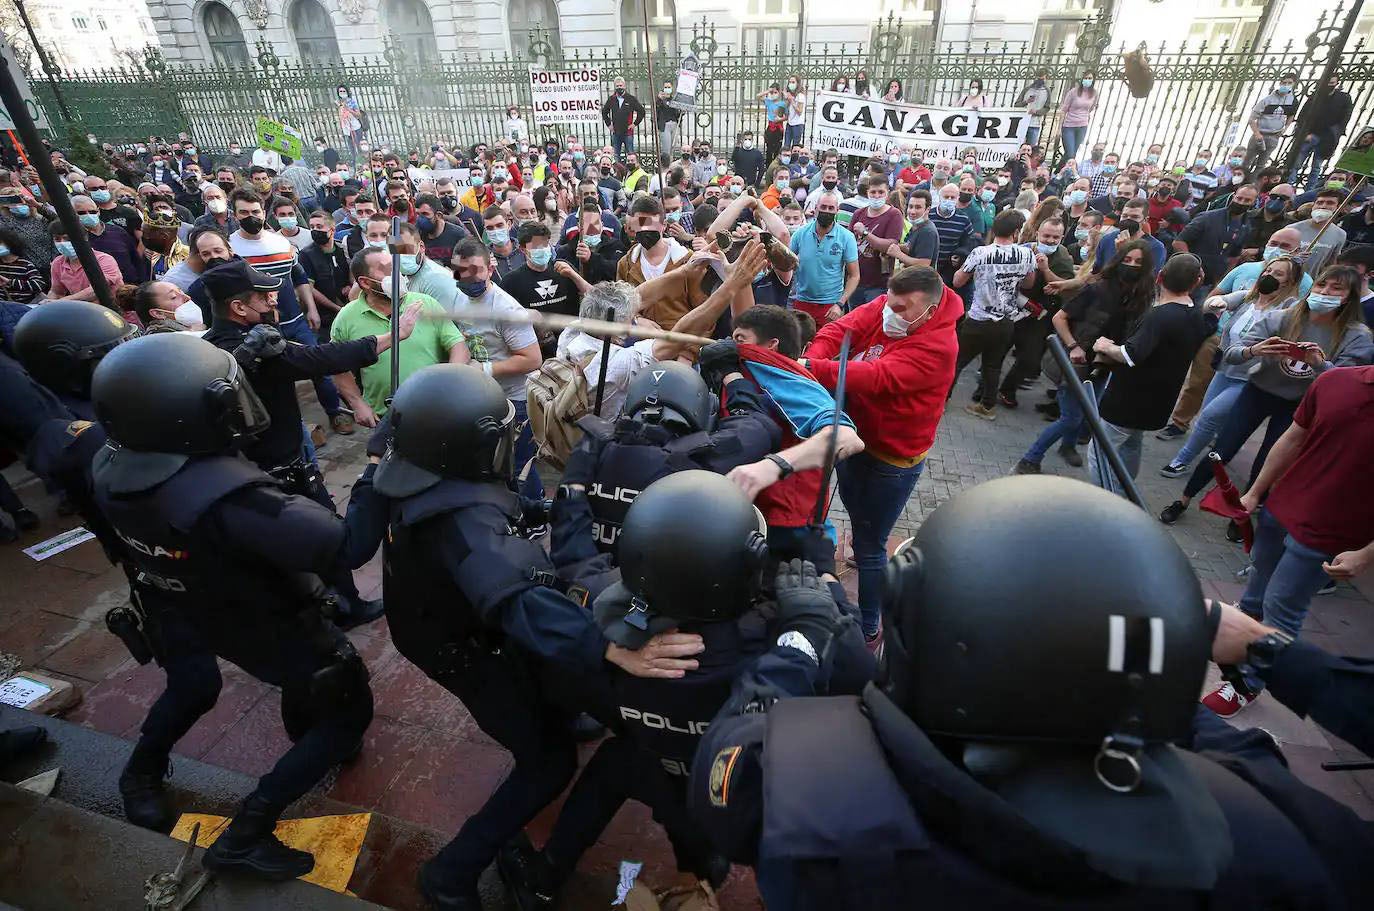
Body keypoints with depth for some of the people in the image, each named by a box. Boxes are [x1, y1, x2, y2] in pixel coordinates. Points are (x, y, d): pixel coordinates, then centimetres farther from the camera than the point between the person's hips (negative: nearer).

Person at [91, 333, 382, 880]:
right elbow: (349, 546, -41)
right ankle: (245, 835, 16)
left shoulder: (110, 468, -18)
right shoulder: (228, 498, -43)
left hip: (193, 617, 8)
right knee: (348, 712, 14)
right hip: (269, 629, -7)